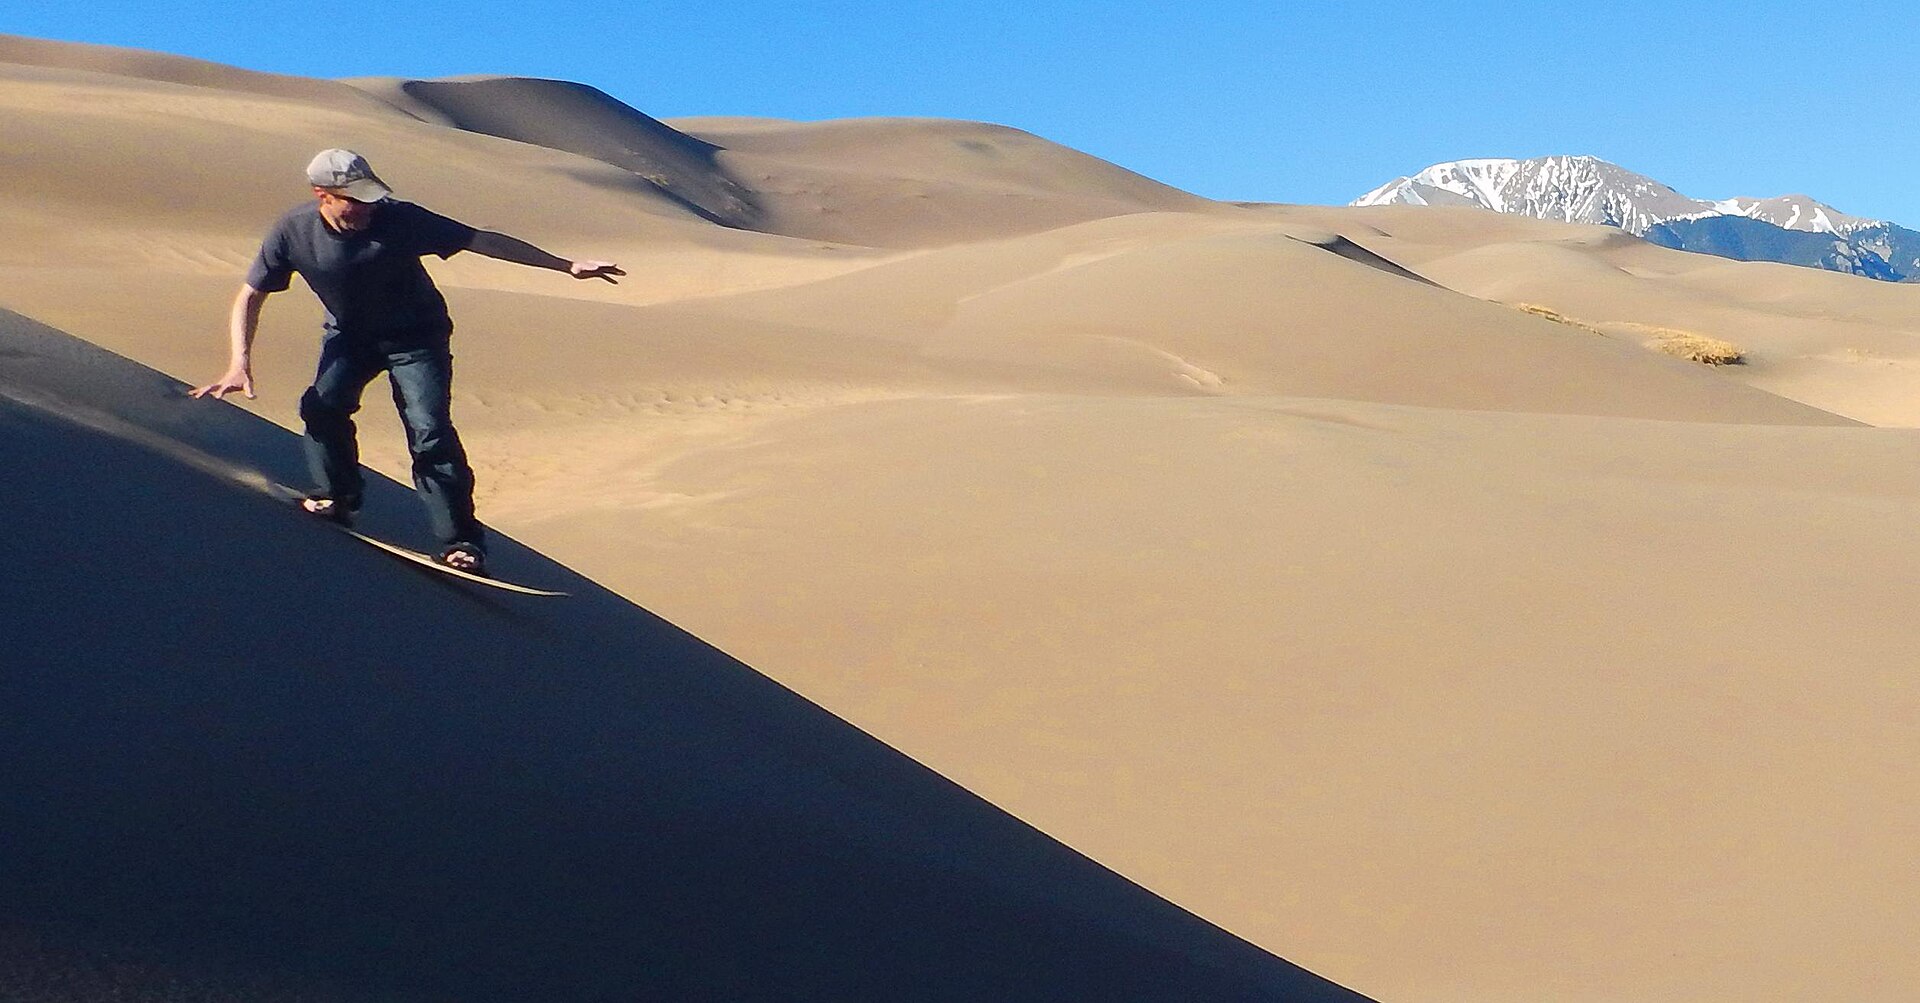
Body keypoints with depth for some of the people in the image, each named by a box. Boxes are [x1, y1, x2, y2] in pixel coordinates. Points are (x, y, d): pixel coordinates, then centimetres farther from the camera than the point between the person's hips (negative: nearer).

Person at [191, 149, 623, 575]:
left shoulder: (399, 219, -27)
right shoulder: (293, 231, -19)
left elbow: (481, 240, -25)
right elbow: (250, 296, -7)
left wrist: (567, 265, -27)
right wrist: (240, 363, -20)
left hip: (415, 337, -3)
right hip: (348, 335, 3)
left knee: (430, 432, -17)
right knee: (323, 404, -20)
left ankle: (459, 540, -11)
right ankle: (335, 497, 8)